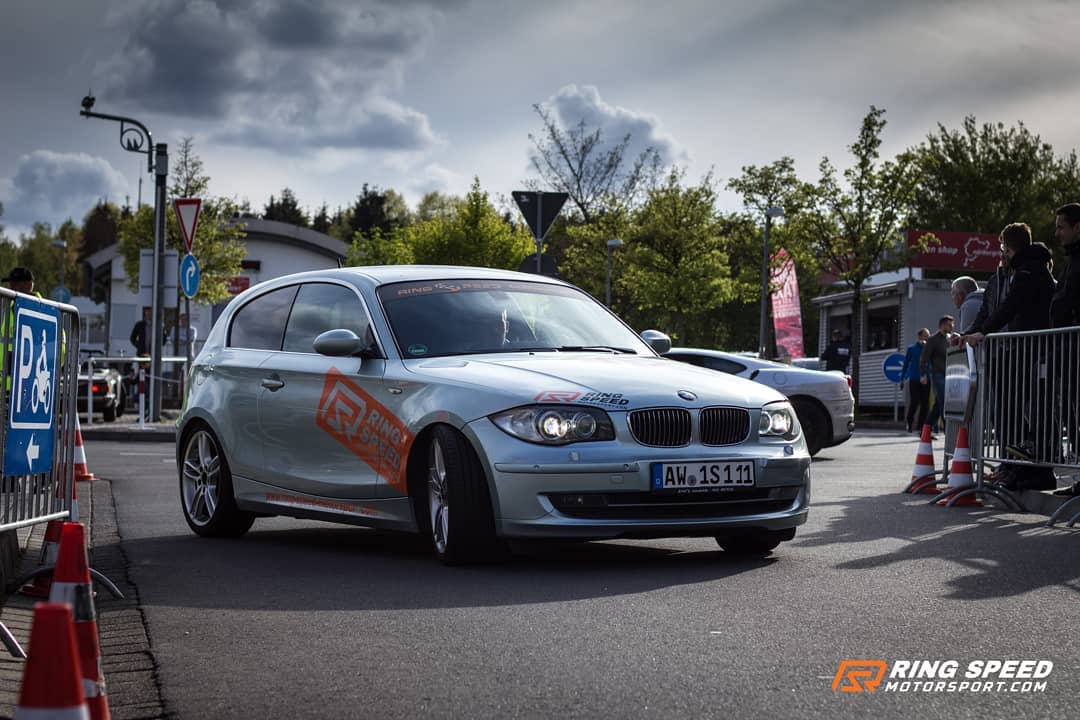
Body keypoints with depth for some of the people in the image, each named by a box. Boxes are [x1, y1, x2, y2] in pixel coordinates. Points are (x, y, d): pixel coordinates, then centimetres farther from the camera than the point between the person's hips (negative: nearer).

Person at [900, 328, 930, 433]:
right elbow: (906, 364, 10)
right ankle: (909, 422, 14)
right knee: (914, 401, -9)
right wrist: (902, 379, 8)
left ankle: (920, 426, 3)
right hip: (914, 379, -2)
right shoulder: (912, 348, 6)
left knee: (925, 403, -3)